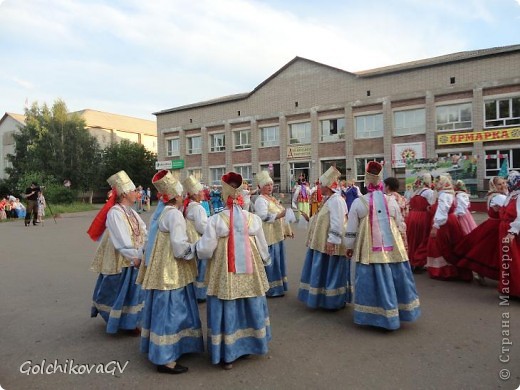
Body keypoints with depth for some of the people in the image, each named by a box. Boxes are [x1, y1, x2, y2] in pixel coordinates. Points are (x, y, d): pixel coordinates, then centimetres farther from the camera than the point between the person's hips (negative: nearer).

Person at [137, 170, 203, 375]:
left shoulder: (160, 212, 9)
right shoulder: (174, 214, -18)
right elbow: (180, 247, -22)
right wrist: (197, 248, -7)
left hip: (160, 269, 9)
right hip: (171, 272, -9)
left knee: (162, 311, 20)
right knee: (170, 312, -1)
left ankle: (157, 349, 35)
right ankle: (165, 359, 7)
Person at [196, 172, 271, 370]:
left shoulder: (215, 220, -13)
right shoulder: (253, 219, -6)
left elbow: (205, 251, -12)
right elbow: (263, 248, 3)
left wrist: (198, 244, 10)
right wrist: (266, 260, 23)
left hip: (224, 275, -2)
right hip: (250, 274, 3)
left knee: (226, 311, 11)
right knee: (250, 308, 21)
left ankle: (227, 355, 22)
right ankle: (249, 344, 39)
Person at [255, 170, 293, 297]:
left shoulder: (272, 199, 17)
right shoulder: (261, 200, -12)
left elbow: (281, 216, 22)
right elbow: (263, 216, -27)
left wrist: (287, 230, 23)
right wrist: (279, 215, -33)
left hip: (277, 235, 9)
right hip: (269, 236, -9)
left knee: (277, 261, 14)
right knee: (270, 262, -3)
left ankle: (278, 286, 25)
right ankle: (272, 289, 7)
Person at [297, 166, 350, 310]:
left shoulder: (336, 200, -20)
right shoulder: (328, 199, 12)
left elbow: (337, 223, -25)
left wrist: (332, 240, -26)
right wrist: (310, 219, 20)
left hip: (330, 244, -10)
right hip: (322, 243, 10)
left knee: (332, 271, 1)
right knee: (323, 271, 17)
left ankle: (335, 301, 16)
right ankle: (325, 298, 30)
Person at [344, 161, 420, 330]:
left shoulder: (358, 202, -5)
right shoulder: (392, 201, 1)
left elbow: (351, 230, -1)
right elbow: (400, 226, 11)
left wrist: (349, 247, 12)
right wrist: (401, 244, 26)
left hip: (369, 251, -2)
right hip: (392, 249, 2)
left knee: (374, 280, 5)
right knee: (394, 279, 14)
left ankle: (375, 315, 16)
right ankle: (401, 311, 29)